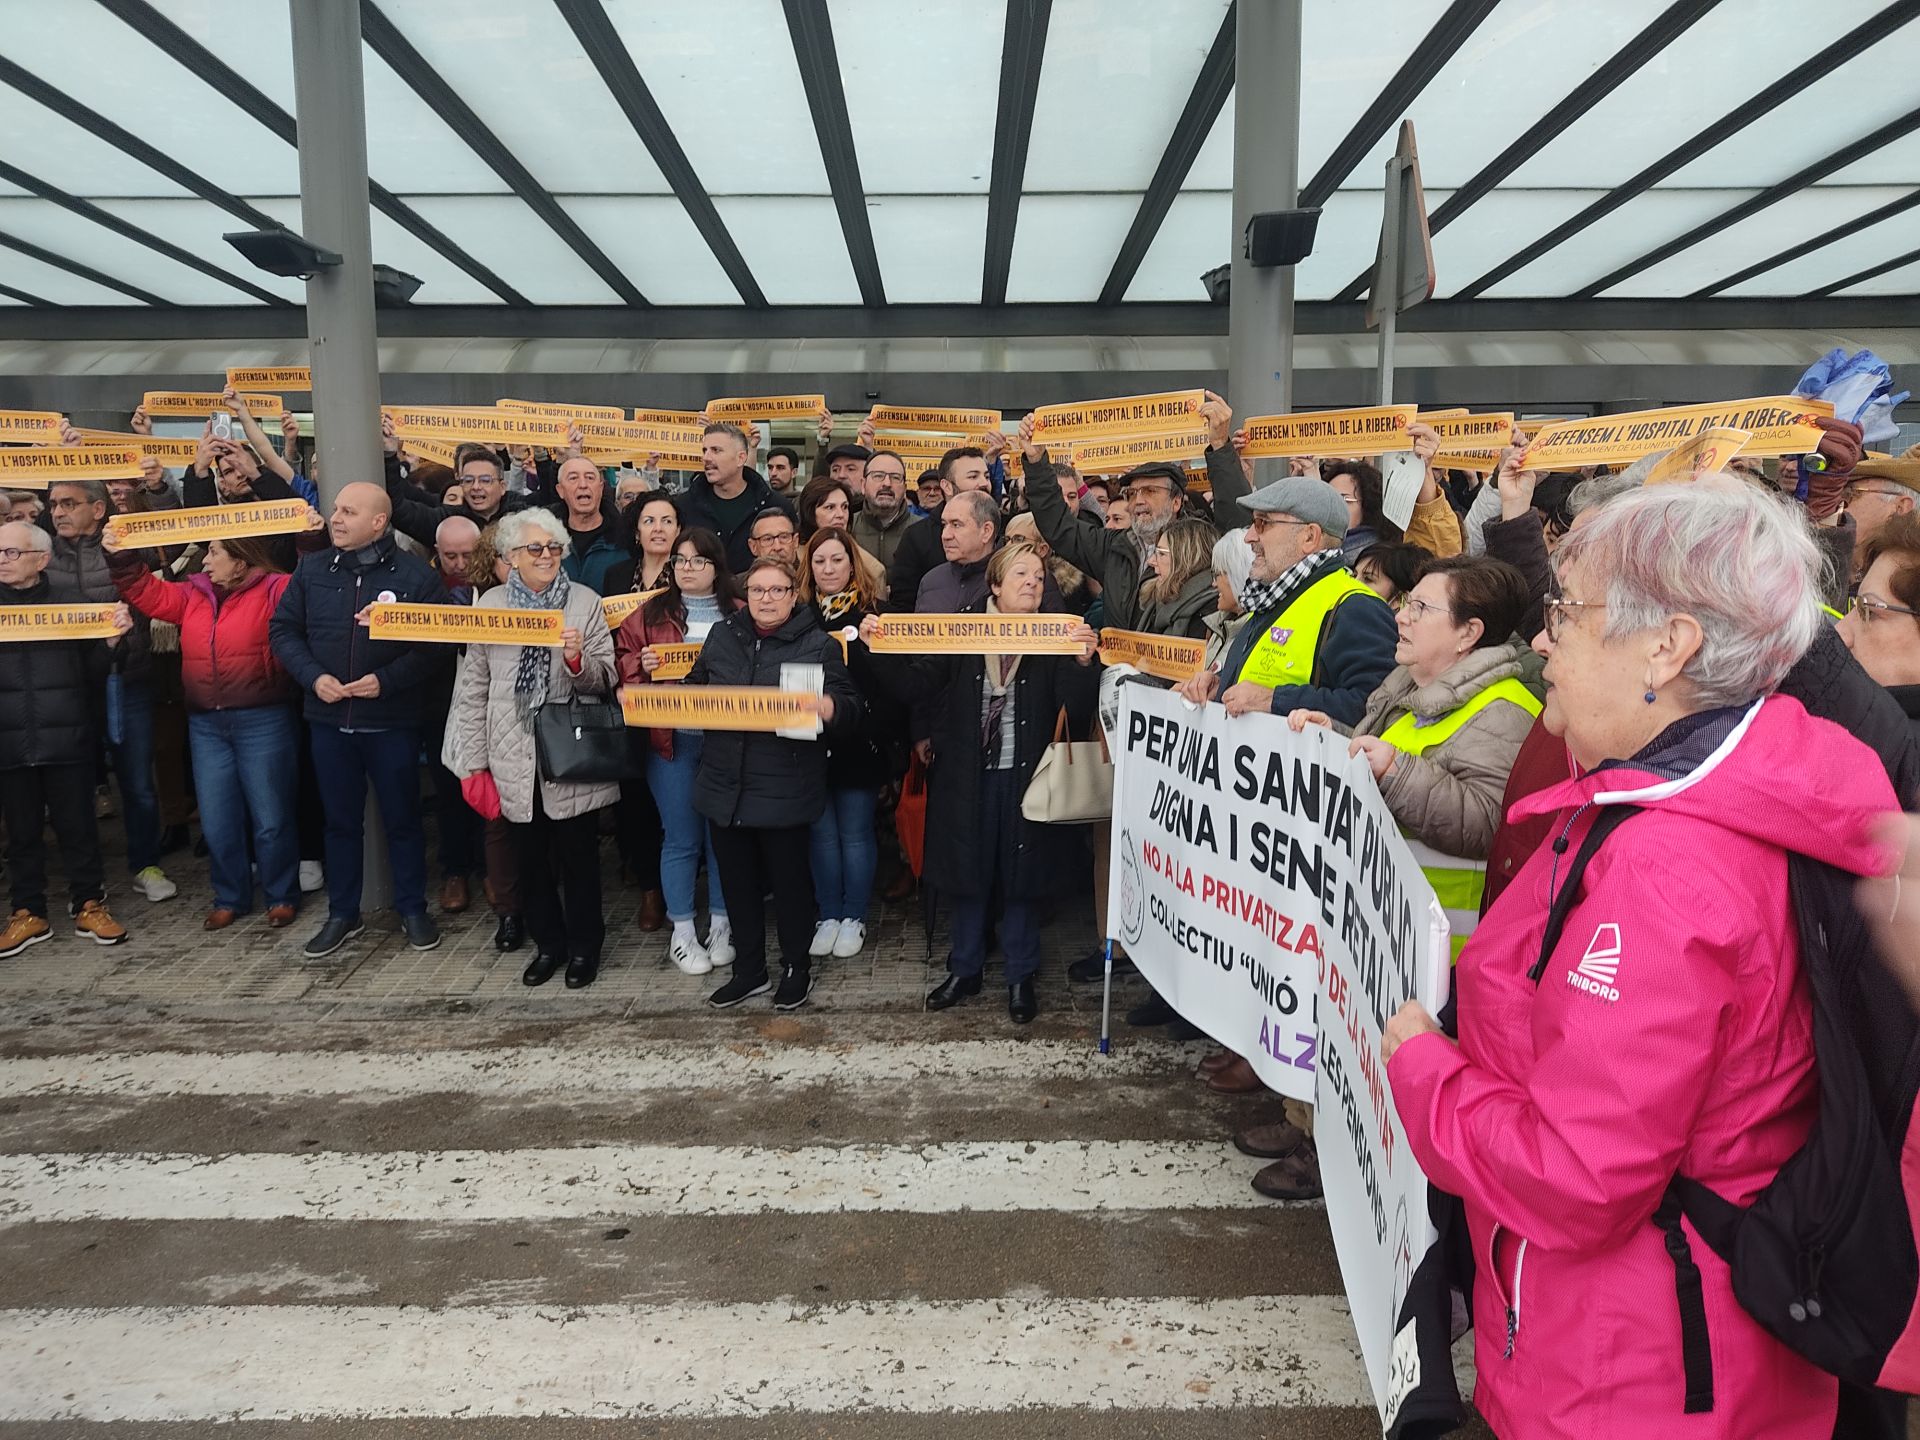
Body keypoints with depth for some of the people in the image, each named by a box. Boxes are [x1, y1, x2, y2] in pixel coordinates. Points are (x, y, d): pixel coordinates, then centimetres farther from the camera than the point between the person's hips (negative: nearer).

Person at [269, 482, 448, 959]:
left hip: (392, 720, -3)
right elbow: (283, 629, 8)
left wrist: (387, 679, -18)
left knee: (402, 818, 9)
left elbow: (438, 641, -10)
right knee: (340, 819, 14)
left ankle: (412, 909, 24)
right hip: (328, 719, 3)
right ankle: (342, 913, 27)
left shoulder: (414, 574, -7)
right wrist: (313, 676, -8)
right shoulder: (312, 570, 4)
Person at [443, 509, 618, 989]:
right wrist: (473, 762, 0)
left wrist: (578, 660, -23)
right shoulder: (489, 605, 4)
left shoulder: (586, 603, 0)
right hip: (514, 757, 2)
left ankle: (583, 945, 26)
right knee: (531, 856, 13)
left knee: (578, 855, 8)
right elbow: (472, 687, 3)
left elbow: (606, 680, -1)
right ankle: (547, 942, 31)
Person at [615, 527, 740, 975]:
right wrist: (644, 666, -12)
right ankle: (682, 931, 18)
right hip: (671, 740, 0)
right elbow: (625, 668, 7)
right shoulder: (649, 615, 7)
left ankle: (721, 925, 23)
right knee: (681, 838, 6)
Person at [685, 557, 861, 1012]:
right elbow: (694, 689, 17)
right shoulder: (721, 635, 9)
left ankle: (797, 969, 28)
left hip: (784, 789, -4)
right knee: (737, 881, 14)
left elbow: (851, 708, -8)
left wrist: (830, 709, -31)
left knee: (788, 879, 8)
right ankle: (749, 970, 31)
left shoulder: (818, 644, -4)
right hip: (724, 785, 5)